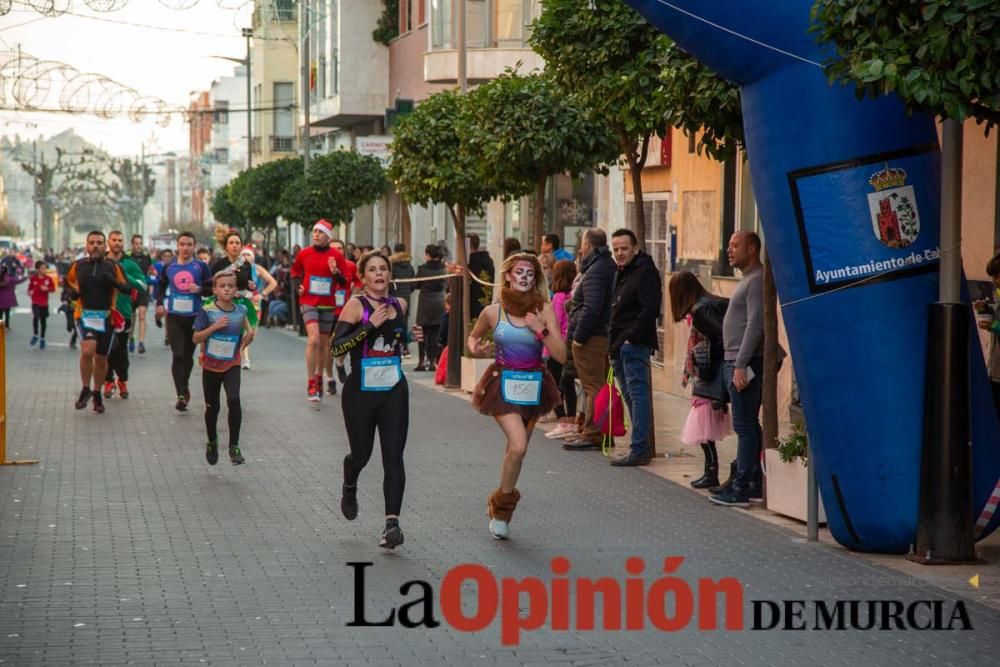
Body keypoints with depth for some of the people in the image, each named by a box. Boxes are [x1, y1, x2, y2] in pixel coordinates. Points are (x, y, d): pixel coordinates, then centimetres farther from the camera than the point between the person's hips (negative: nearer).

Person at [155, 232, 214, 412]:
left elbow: (211, 289, 1)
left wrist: (199, 289, -18)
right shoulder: (168, 267, 5)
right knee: (177, 355, -11)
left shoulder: (201, 267, -1)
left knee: (188, 355, 14)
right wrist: (160, 303, 7)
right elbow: (161, 286, 21)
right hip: (174, 316, 0)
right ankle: (181, 395, -14)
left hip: (194, 316, 0)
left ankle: (184, 385, 38)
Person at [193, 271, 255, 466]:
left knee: (234, 400, -21)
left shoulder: (240, 310, -2)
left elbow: (248, 331, 18)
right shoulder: (207, 311, -10)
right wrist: (214, 326, -22)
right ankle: (212, 443, 37)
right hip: (211, 365, 0)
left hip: (232, 365, 0)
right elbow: (196, 338, -11)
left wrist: (249, 333, -3)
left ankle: (234, 446, -11)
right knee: (212, 407, 11)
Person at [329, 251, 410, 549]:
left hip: (394, 392, 3)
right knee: (361, 453, 12)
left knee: (393, 457, -8)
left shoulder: (399, 305, 6)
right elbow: (336, 348, -18)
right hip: (360, 392, -3)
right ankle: (349, 489, 46)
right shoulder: (356, 305, -9)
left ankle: (392, 522, -11)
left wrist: (410, 336, 5)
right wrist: (369, 325, -25)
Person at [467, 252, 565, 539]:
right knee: (518, 445, -20)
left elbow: (561, 355, -8)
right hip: (504, 384, -2)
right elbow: (473, 336, 17)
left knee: (515, 449, 13)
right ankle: (502, 505, 0)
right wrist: (475, 348, -5)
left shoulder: (543, 310, -4)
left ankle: (500, 507, 35)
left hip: (533, 386, 2)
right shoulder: (493, 312, -3)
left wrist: (541, 330, -20)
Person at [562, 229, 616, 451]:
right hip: (606, 336, 10)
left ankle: (592, 436, -5)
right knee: (601, 386, 15)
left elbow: (591, 309, -25)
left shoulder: (594, 272, -15)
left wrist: (578, 336, -18)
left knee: (593, 387, -7)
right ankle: (603, 433, 21)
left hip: (590, 340, -10)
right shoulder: (611, 267, 15)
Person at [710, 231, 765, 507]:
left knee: (744, 426, -10)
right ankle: (756, 483, 18)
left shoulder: (757, 280, -13)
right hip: (737, 362, 11)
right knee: (749, 425, 13)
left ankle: (741, 489, -10)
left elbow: (755, 325, -20)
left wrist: (740, 365, -23)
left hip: (746, 363, -11)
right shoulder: (747, 279, 19)